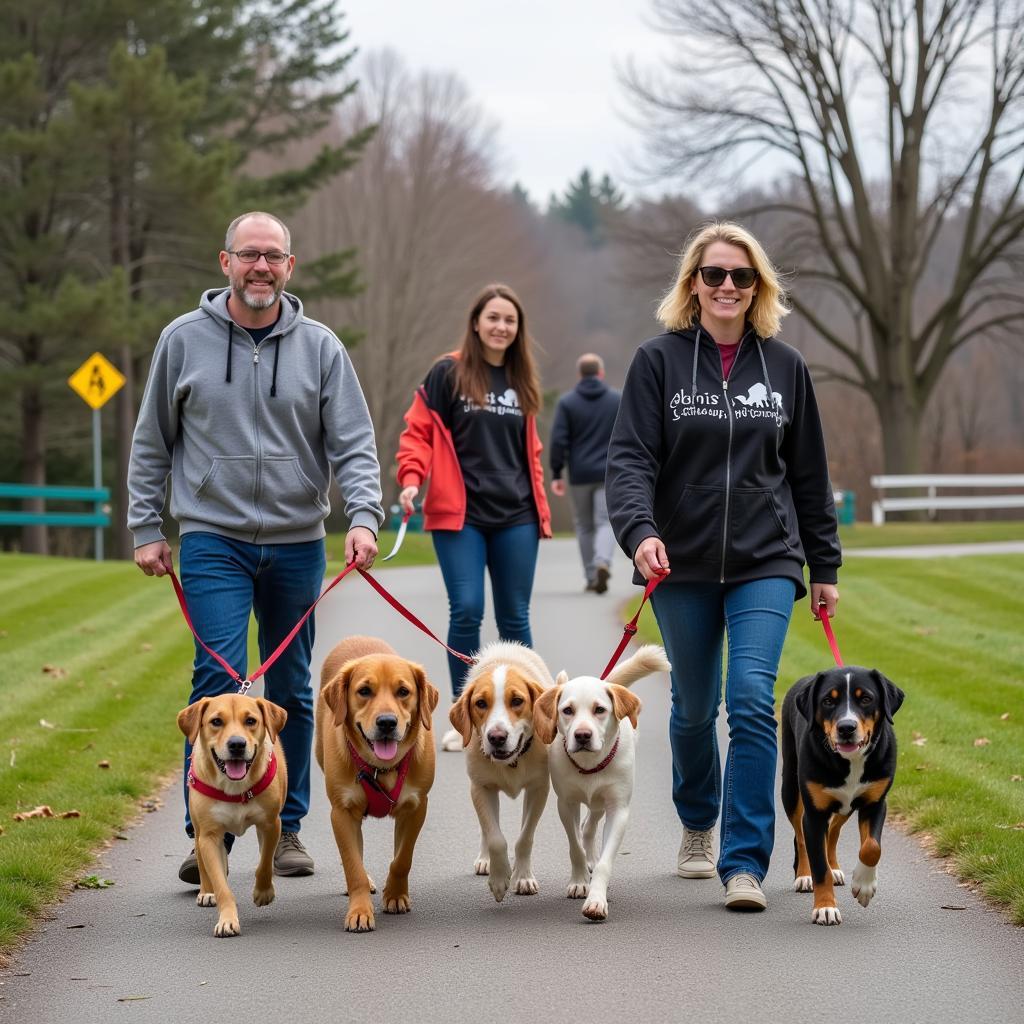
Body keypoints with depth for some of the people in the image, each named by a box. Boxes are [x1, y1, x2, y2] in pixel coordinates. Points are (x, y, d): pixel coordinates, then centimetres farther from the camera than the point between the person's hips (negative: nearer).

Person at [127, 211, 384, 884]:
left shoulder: (320, 347, 3)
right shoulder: (184, 340, 1)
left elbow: (354, 444, -1)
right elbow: (151, 444, 8)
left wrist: (364, 516, -17)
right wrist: (146, 528, 4)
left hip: (298, 544, 2)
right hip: (213, 539, -2)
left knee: (292, 690, 10)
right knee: (220, 681, -13)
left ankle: (286, 828, 21)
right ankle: (208, 834, -8)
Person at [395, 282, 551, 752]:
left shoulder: (522, 381, 15)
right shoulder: (448, 373, 0)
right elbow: (418, 432, -1)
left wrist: (541, 509, 16)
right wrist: (412, 480, -17)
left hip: (516, 518, 4)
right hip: (460, 516, -4)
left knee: (514, 617, 6)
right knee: (466, 611, -10)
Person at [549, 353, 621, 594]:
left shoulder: (566, 402, -1)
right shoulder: (618, 400, 4)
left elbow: (558, 440, -6)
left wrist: (556, 474, -1)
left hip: (579, 475, 0)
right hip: (609, 474, 0)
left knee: (584, 526, 12)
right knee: (606, 522, -1)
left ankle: (591, 577, 13)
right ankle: (603, 561, -27)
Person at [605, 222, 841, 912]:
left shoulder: (785, 366, 6)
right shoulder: (659, 361, 0)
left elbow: (809, 474, 12)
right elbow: (631, 458, -8)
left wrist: (825, 567, 13)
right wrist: (640, 530, -26)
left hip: (764, 563, 0)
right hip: (682, 567, 0)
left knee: (752, 703, -14)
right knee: (694, 707, 12)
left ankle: (745, 863, -10)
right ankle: (698, 826, 38)